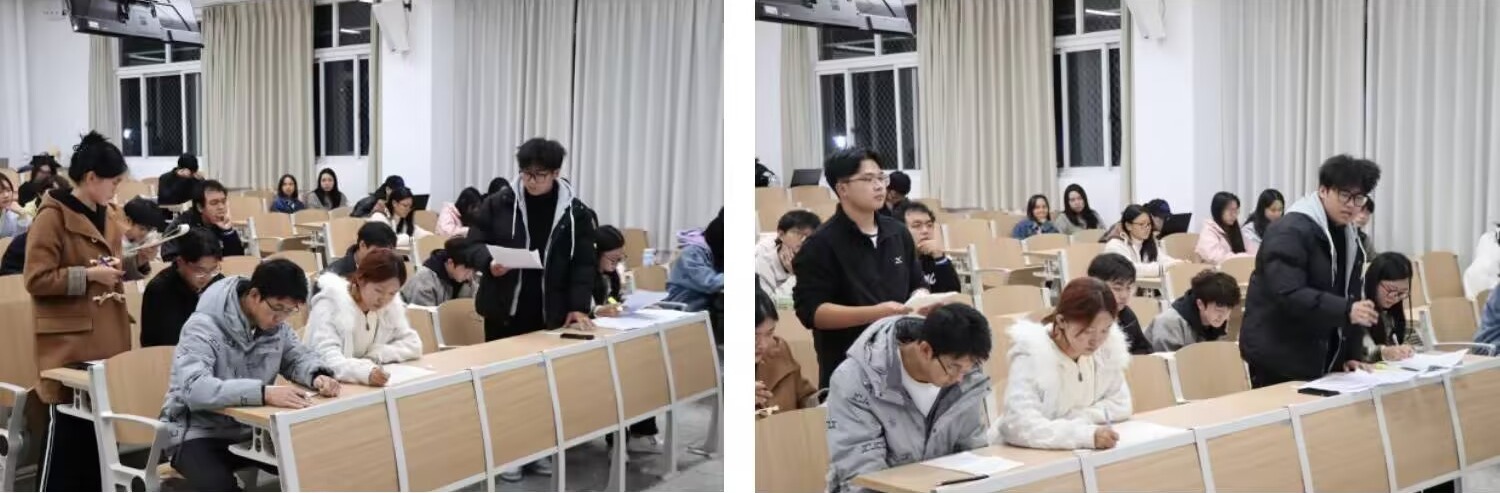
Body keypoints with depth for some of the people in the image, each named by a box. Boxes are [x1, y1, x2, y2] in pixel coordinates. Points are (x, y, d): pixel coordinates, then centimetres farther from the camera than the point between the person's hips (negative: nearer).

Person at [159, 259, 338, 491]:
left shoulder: (275, 323, -2)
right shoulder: (204, 327, -22)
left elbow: (298, 356, 12)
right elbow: (194, 389, -36)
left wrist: (318, 376, -14)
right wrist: (264, 393, -47)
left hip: (252, 429, 6)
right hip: (200, 434, -6)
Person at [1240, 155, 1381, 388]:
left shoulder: (1348, 235, 13)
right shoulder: (1290, 232, -16)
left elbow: (1348, 294, 18)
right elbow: (1289, 295, -27)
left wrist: (1349, 354, 9)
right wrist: (1346, 310, -37)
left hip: (1323, 361, 8)